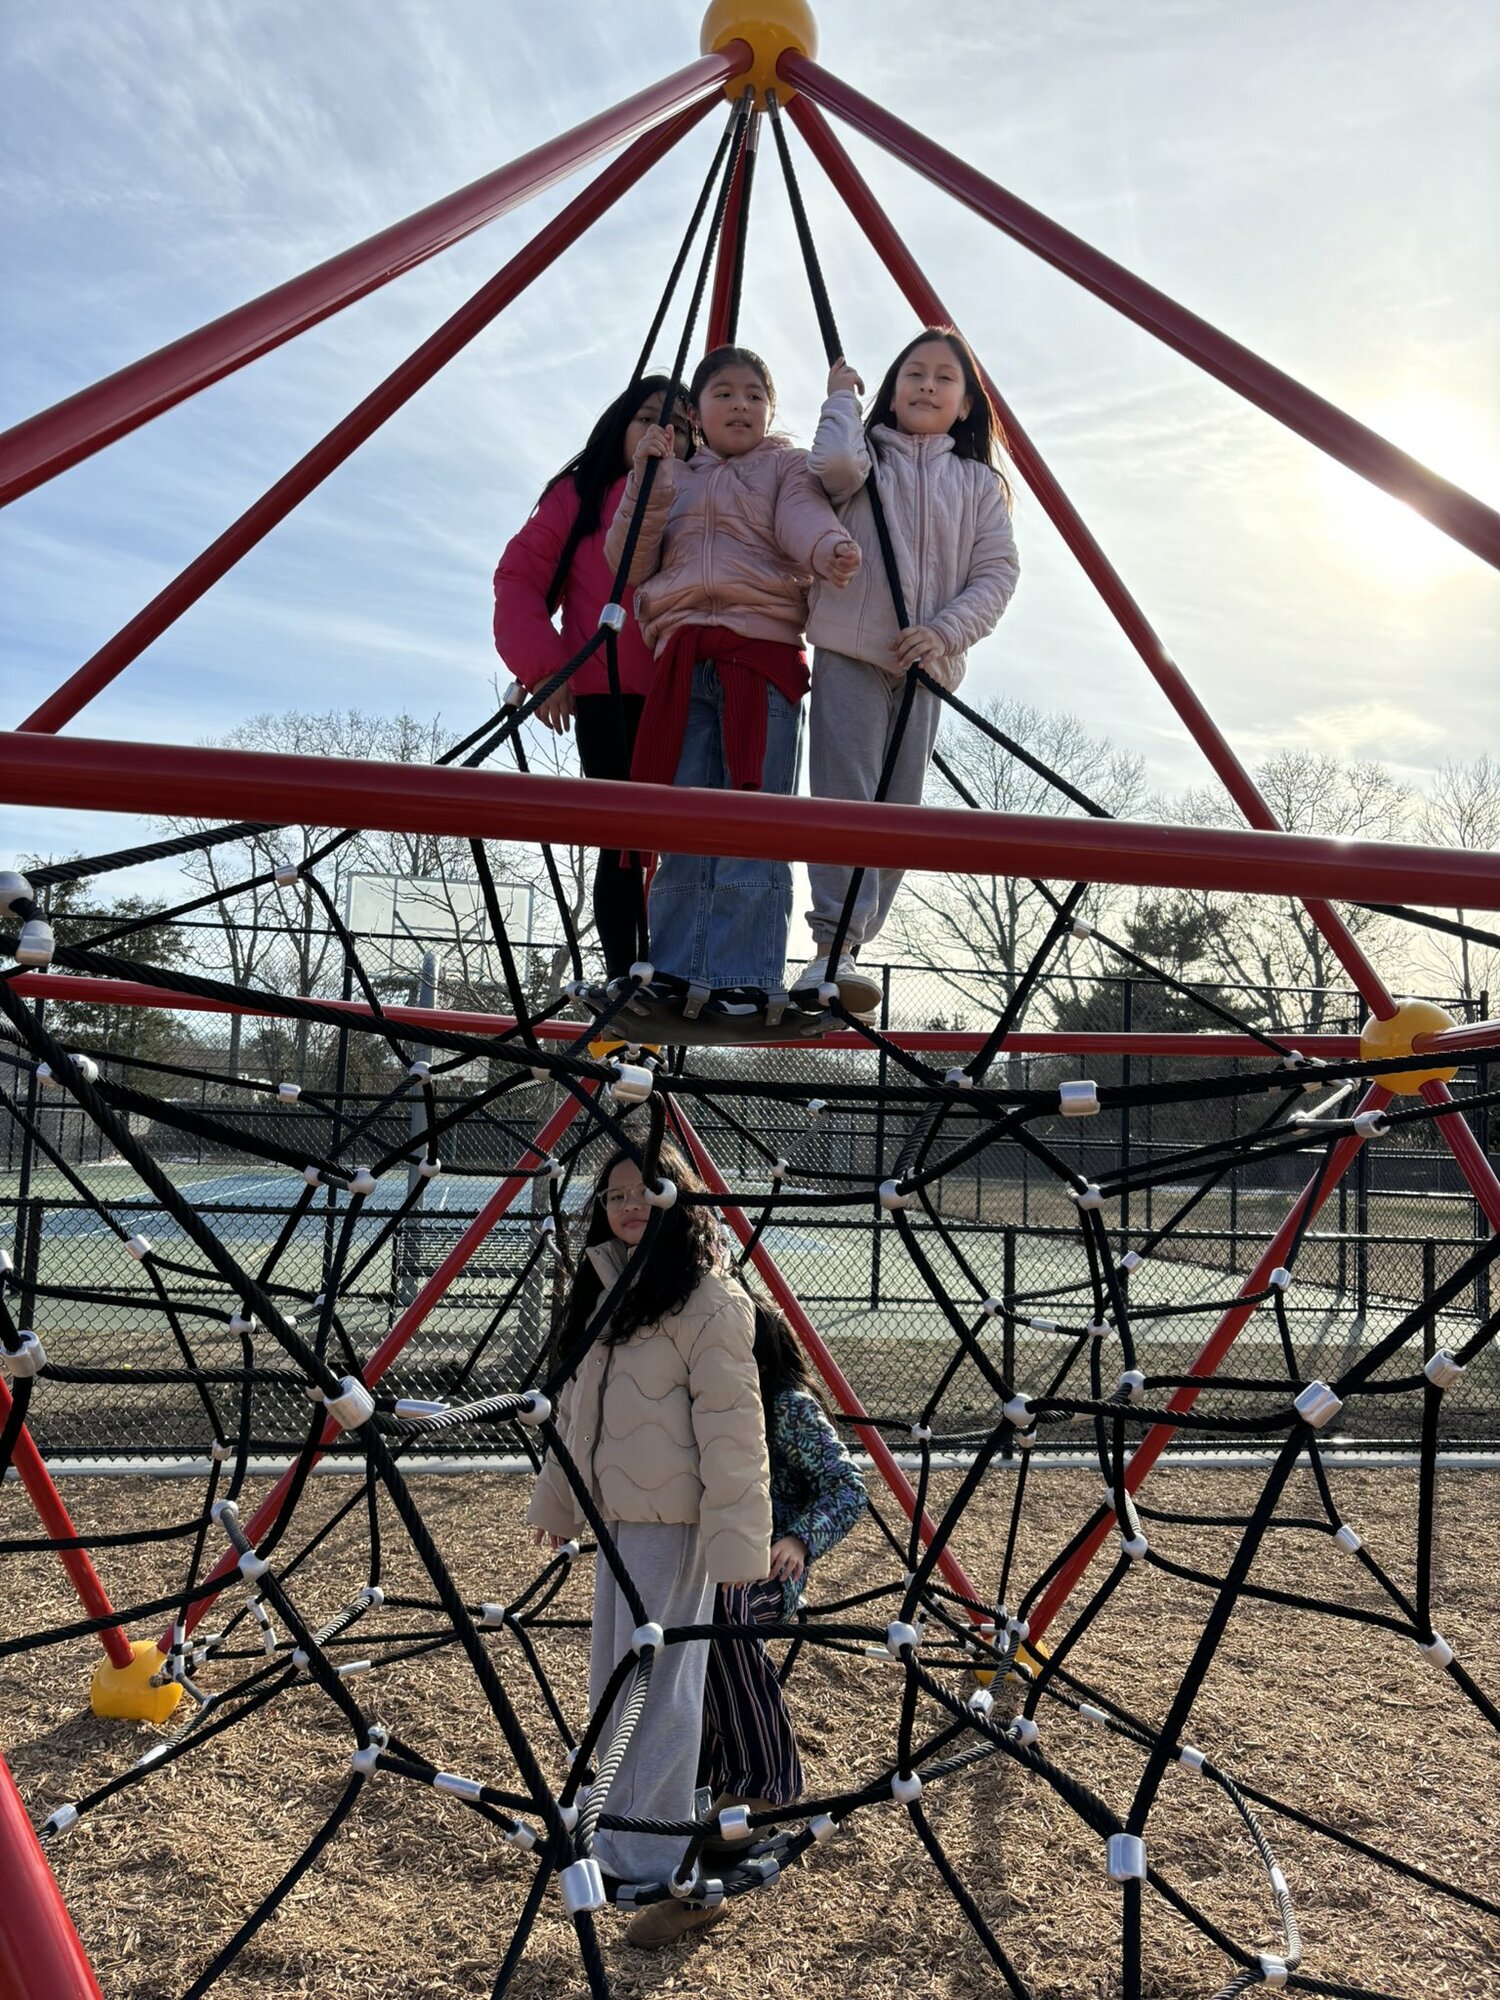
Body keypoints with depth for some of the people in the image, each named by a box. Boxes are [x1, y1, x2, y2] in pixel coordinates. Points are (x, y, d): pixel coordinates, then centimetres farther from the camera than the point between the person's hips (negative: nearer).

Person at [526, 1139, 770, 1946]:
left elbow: (731, 1425, -17)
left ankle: (664, 1871, 12)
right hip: (614, 1514, 8)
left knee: (656, 1688, -1)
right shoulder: (606, 1290, 11)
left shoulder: (708, 1299, -14)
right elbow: (576, 1403, 18)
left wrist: (735, 1537, -20)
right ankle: (619, 1844, 32)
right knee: (614, 1687, 17)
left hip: (672, 1520, -8)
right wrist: (555, 1499, 20)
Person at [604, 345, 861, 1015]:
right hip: (684, 660, 4)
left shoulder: (787, 466, 15)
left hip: (763, 653, -3)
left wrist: (831, 548, -31)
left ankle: (741, 976, -10)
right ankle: (676, 970, 0)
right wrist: (648, 482, 3)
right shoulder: (674, 477, 26)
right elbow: (628, 565, 16)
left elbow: (803, 518, -8)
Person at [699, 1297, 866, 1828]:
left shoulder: (792, 1406, -9)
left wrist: (801, 1538, -28)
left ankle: (767, 1778, -18)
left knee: (719, 1608, -35)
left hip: (769, 1565, -5)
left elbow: (847, 1486, -13)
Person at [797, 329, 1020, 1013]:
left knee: (900, 808, 0)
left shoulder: (981, 484, 16)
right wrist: (842, 398, 4)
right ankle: (834, 943, -20)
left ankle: (845, 950, 5)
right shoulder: (868, 458, 12)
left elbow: (997, 572, 5)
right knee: (846, 794, -16)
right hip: (849, 650, -3)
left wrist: (943, 631, -11)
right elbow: (835, 464, -14)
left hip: (927, 664, 3)